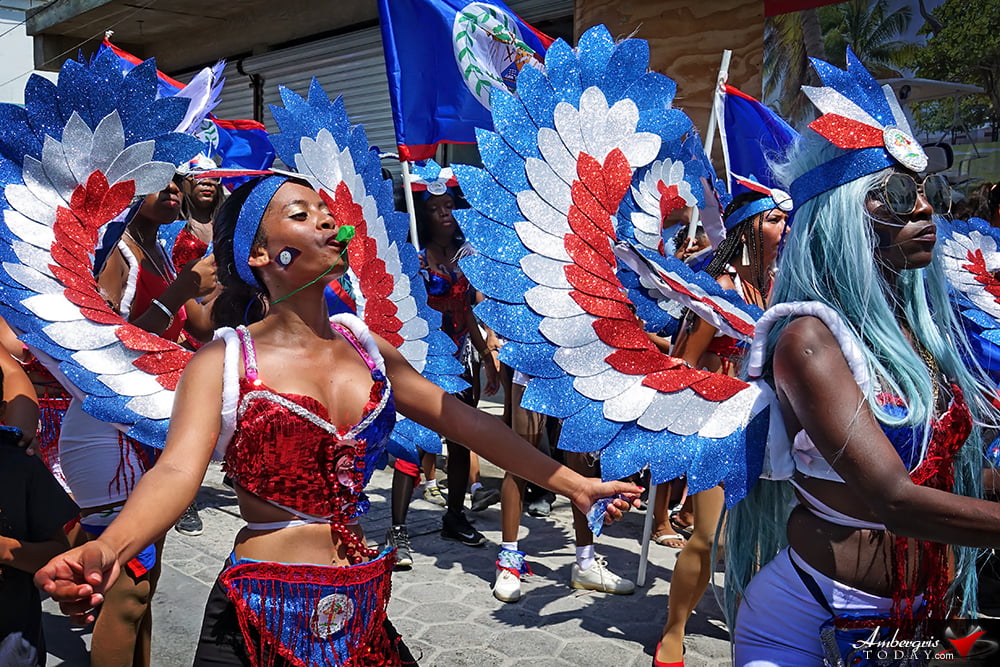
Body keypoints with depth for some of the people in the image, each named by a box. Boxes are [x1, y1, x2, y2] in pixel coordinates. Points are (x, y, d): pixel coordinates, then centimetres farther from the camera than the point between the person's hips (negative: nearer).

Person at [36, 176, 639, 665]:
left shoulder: (368, 348, 6)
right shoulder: (222, 363, -8)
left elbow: (470, 423, 8)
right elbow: (177, 472, -22)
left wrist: (572, 484, 8)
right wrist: (106, 549, -43)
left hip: (364, 610, 5)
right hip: (264, 617, -4)